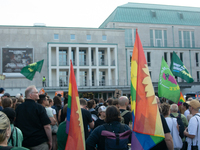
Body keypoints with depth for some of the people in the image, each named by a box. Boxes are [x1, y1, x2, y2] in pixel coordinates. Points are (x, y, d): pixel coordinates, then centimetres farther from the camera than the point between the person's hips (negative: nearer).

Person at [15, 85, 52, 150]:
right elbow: (47, 126, -15)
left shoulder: (18, 108, 3)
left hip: (24, 143, 5)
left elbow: (15, 125, 12)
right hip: (39, 143, -5)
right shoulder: (39, 107, -12)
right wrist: (50, 141, -4)